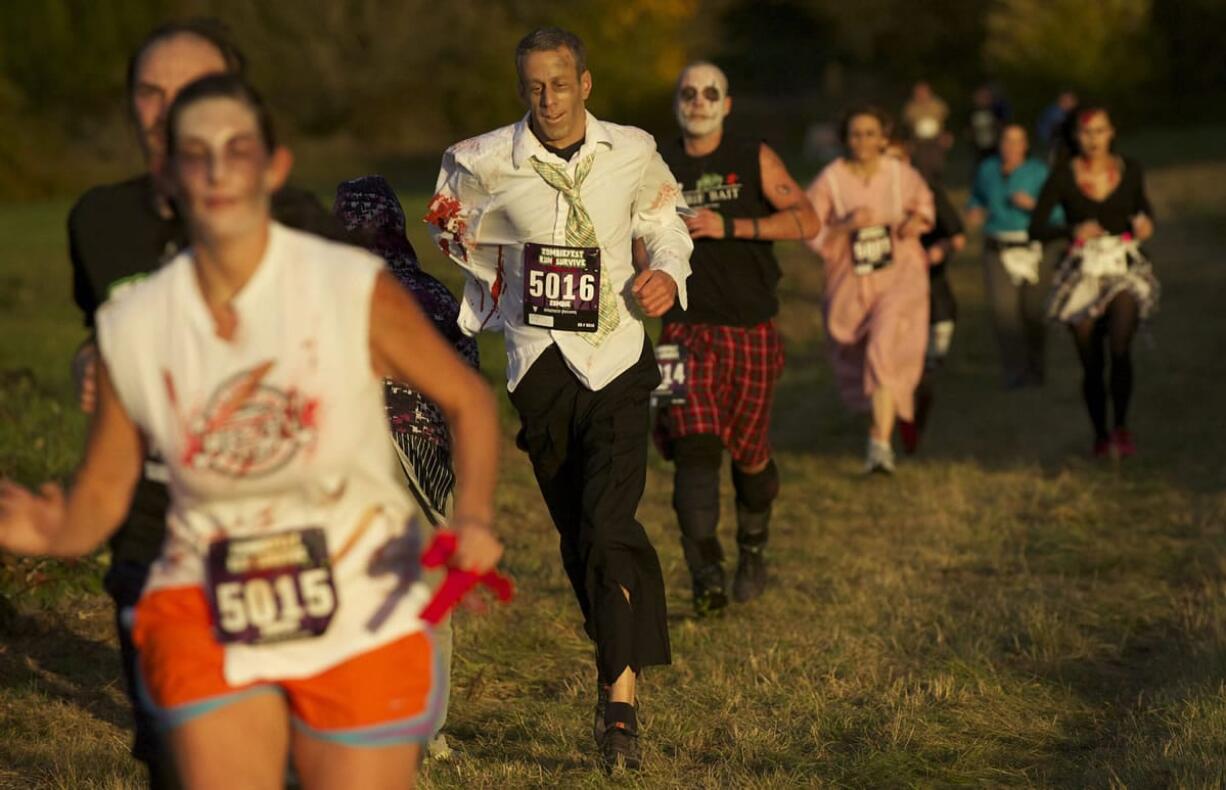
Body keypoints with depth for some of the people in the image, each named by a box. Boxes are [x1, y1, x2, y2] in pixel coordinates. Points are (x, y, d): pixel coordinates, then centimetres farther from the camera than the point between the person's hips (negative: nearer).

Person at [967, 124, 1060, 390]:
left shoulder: (1038, 172, -2)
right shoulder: (987, 169, 8)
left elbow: (1057, 213, -5)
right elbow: (977, 196, 27)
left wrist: (1033, 205, -21)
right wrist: (974, 211, 6)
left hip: (1031, 249, -1)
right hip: (997, 249, 2)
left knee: (1032, 310, 5)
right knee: (1003, 308, -13)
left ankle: (1034, 368, 27)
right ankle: (1014, 370, -10)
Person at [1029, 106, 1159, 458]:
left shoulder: (1130, 170, 3)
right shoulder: (1063, 177, -4)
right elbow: (1036, 228, -6)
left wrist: (1145, 222, 0)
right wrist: (1073, 230, -23)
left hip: (1125, 269, 0)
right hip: (1083, 273, 0)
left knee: (1120, 349, -24)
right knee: (1092, 365, 4)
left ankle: (1121, 425, -10)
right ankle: (1100, 435, 23)